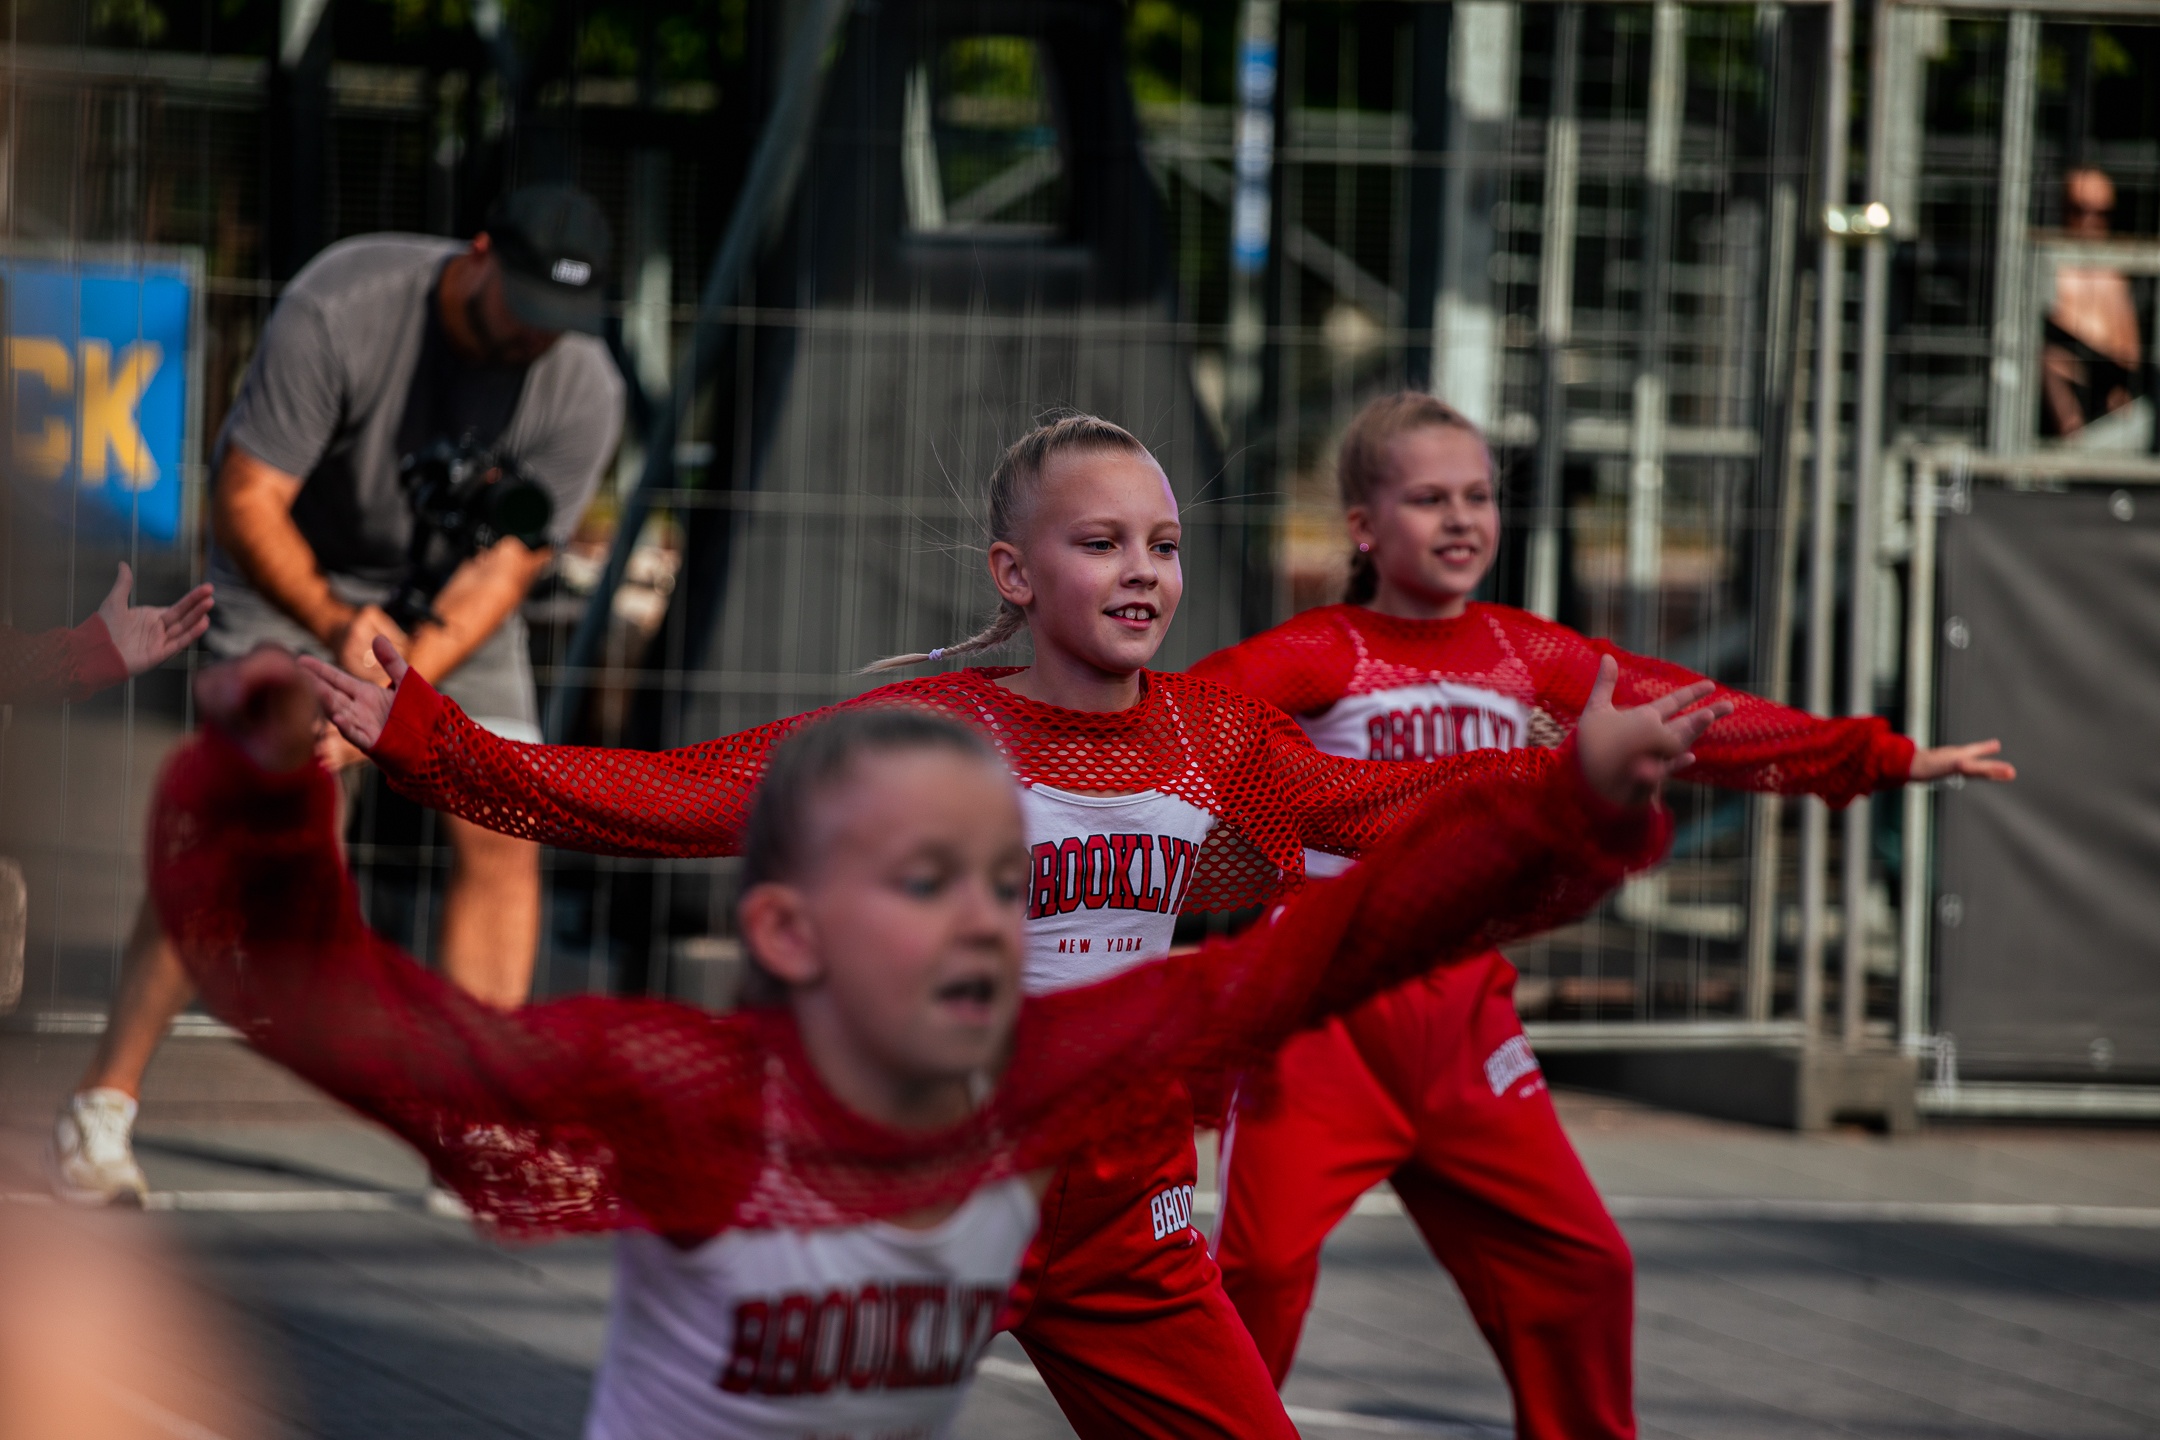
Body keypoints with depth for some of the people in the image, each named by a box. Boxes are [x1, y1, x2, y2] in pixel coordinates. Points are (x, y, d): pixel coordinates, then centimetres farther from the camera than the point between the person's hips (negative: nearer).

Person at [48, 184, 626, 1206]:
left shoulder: (582, 390, -20)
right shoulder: (334, 313, -30)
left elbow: (504, 567, -20)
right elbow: (246, 501, -27)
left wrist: (397, 692, -35)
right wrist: (334, 625, -44)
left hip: (451, 593, 4)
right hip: (298, 568, -4)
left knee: (502, 839, -7)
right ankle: (101, 1108, -16)